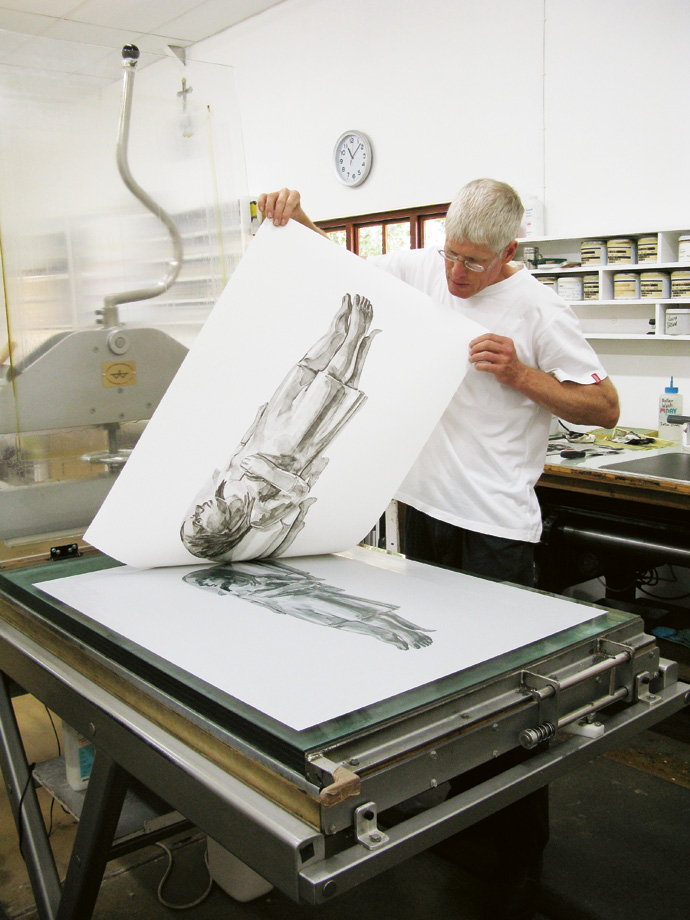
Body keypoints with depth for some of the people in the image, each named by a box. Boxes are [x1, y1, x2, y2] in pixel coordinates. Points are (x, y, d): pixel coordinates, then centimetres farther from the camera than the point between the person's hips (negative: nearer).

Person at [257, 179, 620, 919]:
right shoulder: (418, 269, 5)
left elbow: (605, 408, -6)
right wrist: (296, 221, -1)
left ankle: (520, 854, 16)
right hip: (423, 508, 6)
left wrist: (522, 375, -18)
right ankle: (462, 810, 40)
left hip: (495, 526, -5)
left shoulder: (537, 309, -8)